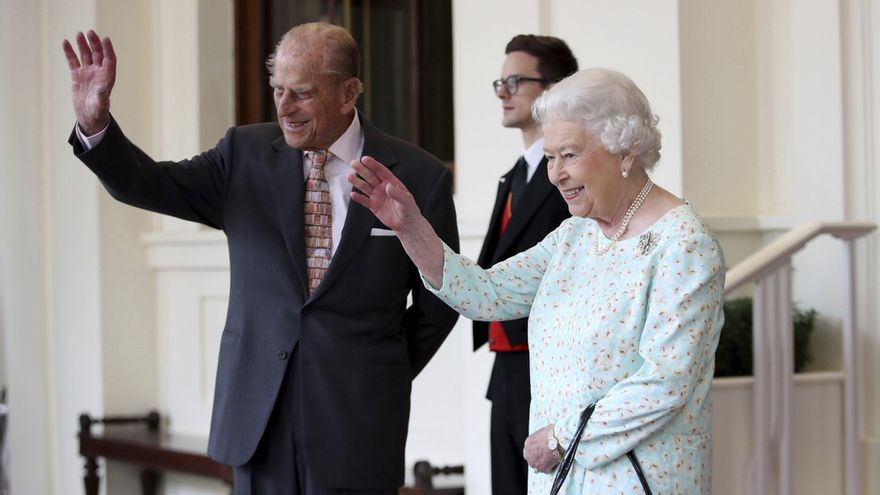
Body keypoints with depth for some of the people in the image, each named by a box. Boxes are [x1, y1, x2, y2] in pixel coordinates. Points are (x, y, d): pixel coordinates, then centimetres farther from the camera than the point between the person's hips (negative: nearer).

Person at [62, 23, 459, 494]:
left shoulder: (418, 177, -4)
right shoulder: (246, 154, 3)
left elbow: (437, 301, 6)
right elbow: (153, 185, -6)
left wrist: (382, 379, 9)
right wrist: (95, 124, -23)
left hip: (357, 418, -2)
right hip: (258, 415, 2)